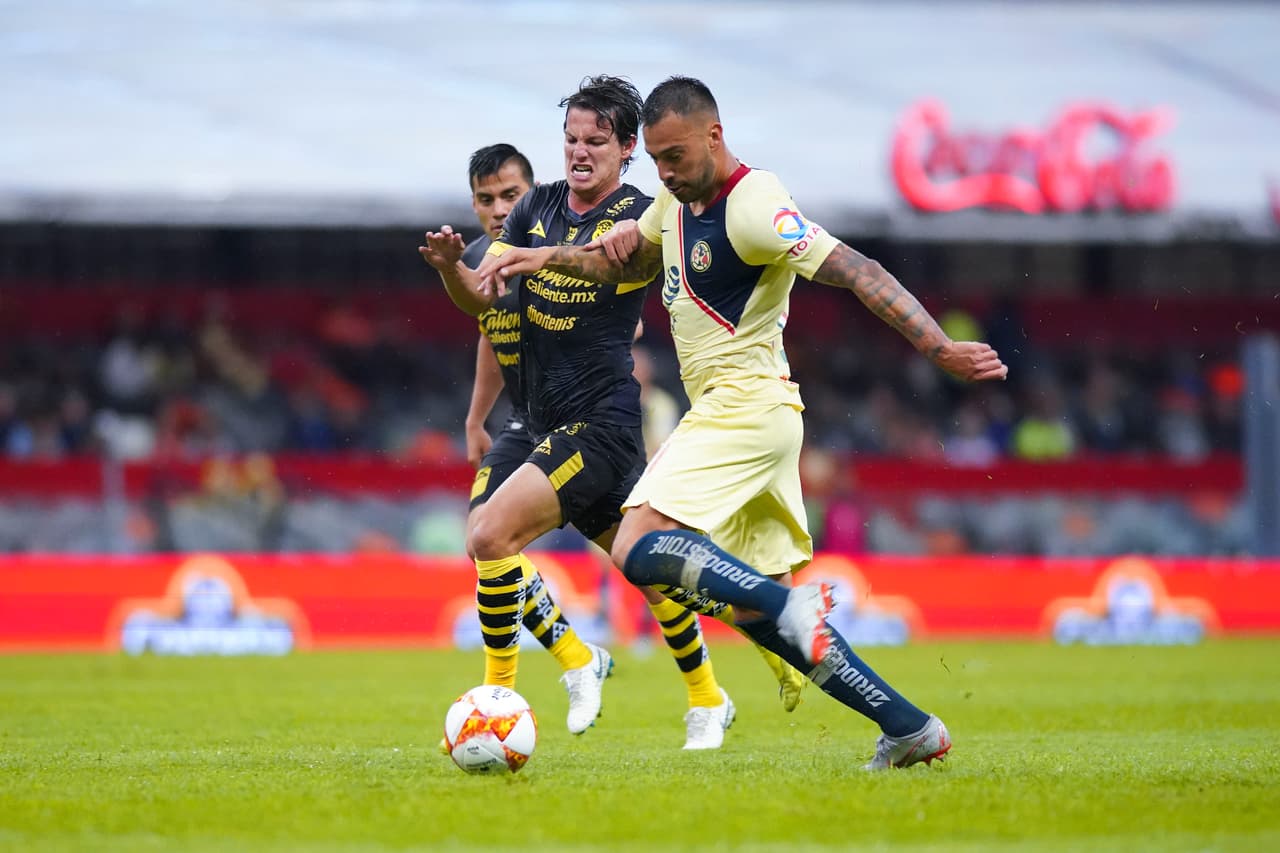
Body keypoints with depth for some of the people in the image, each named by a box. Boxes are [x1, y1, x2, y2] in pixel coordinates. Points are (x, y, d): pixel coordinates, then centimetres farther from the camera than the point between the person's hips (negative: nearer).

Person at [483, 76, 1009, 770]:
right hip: (728, 413, 10)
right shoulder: (680, 201, 12)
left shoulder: (752, 208, -16)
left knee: (639, 549, -22)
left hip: (744, 407, -10)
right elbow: (628, 262, 33)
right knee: (756, 613, 8)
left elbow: (856, 272, -24)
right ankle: (910, 727, 7)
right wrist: (547, 259, 18)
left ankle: (795, 602, -27)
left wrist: (941, 350, -32)